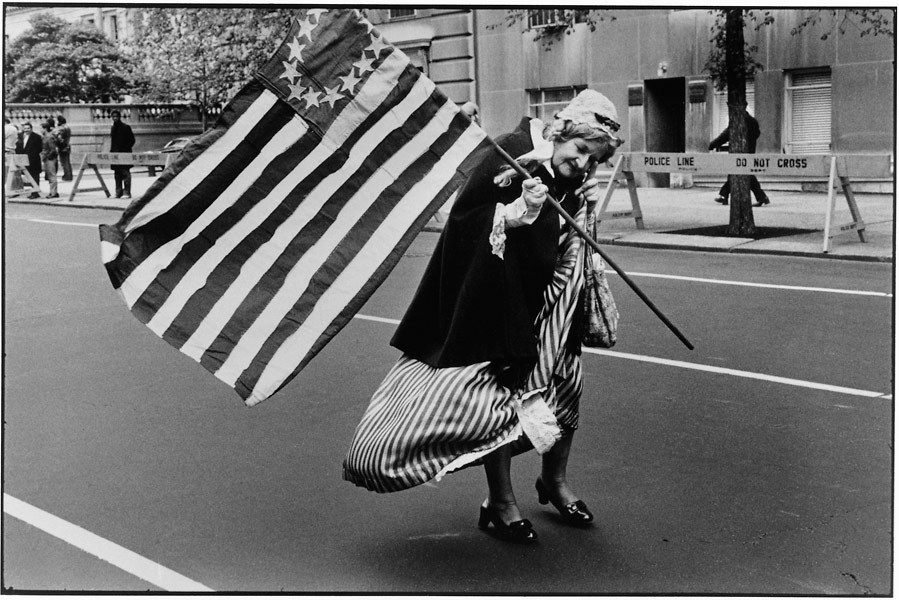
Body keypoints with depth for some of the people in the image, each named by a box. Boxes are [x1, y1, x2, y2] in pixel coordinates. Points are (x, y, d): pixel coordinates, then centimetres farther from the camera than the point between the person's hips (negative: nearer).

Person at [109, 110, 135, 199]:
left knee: (125, 173, -9)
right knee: (117, 174, 6)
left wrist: (126, 148, -11)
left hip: (124, 153, -6)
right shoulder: (113, 128, 16)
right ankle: (118, 192, 10)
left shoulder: (126, 127, -1)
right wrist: (111, 150, 10)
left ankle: (127, 192, -10)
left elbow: (132, 140, -1)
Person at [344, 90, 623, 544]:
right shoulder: (510, 154, -16)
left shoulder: (574, 181, 3)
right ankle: (500, 502, 13)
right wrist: (516, 212, -31)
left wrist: (585, 213, -3)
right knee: (500, 394, -2)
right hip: (498, 301, -6)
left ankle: (554, 480, 33)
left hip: (548, 303, 7)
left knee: (565, 384, 10)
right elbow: (462, 219, -19)